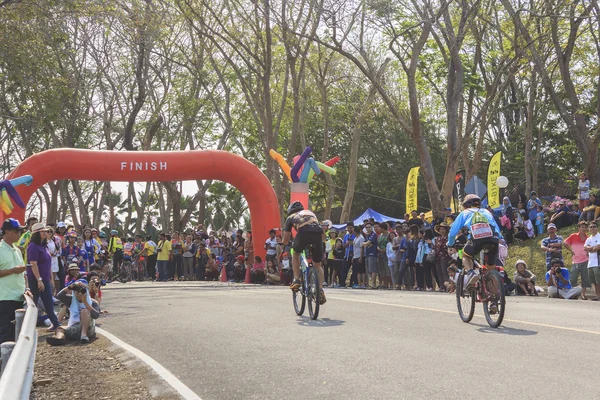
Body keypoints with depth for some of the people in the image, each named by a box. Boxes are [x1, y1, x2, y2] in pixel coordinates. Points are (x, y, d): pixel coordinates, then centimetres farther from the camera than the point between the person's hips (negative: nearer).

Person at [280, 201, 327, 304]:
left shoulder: (291, 217, 30)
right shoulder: (311, 213, 39)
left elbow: (286, 239, 28)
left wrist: (282, 243, 50)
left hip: (303, 232, -2)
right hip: (317, 233, 3)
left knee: (296, 253, 29)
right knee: (317, 265, 17)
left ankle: (296, 280, 15)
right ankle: (320, 289, -1)